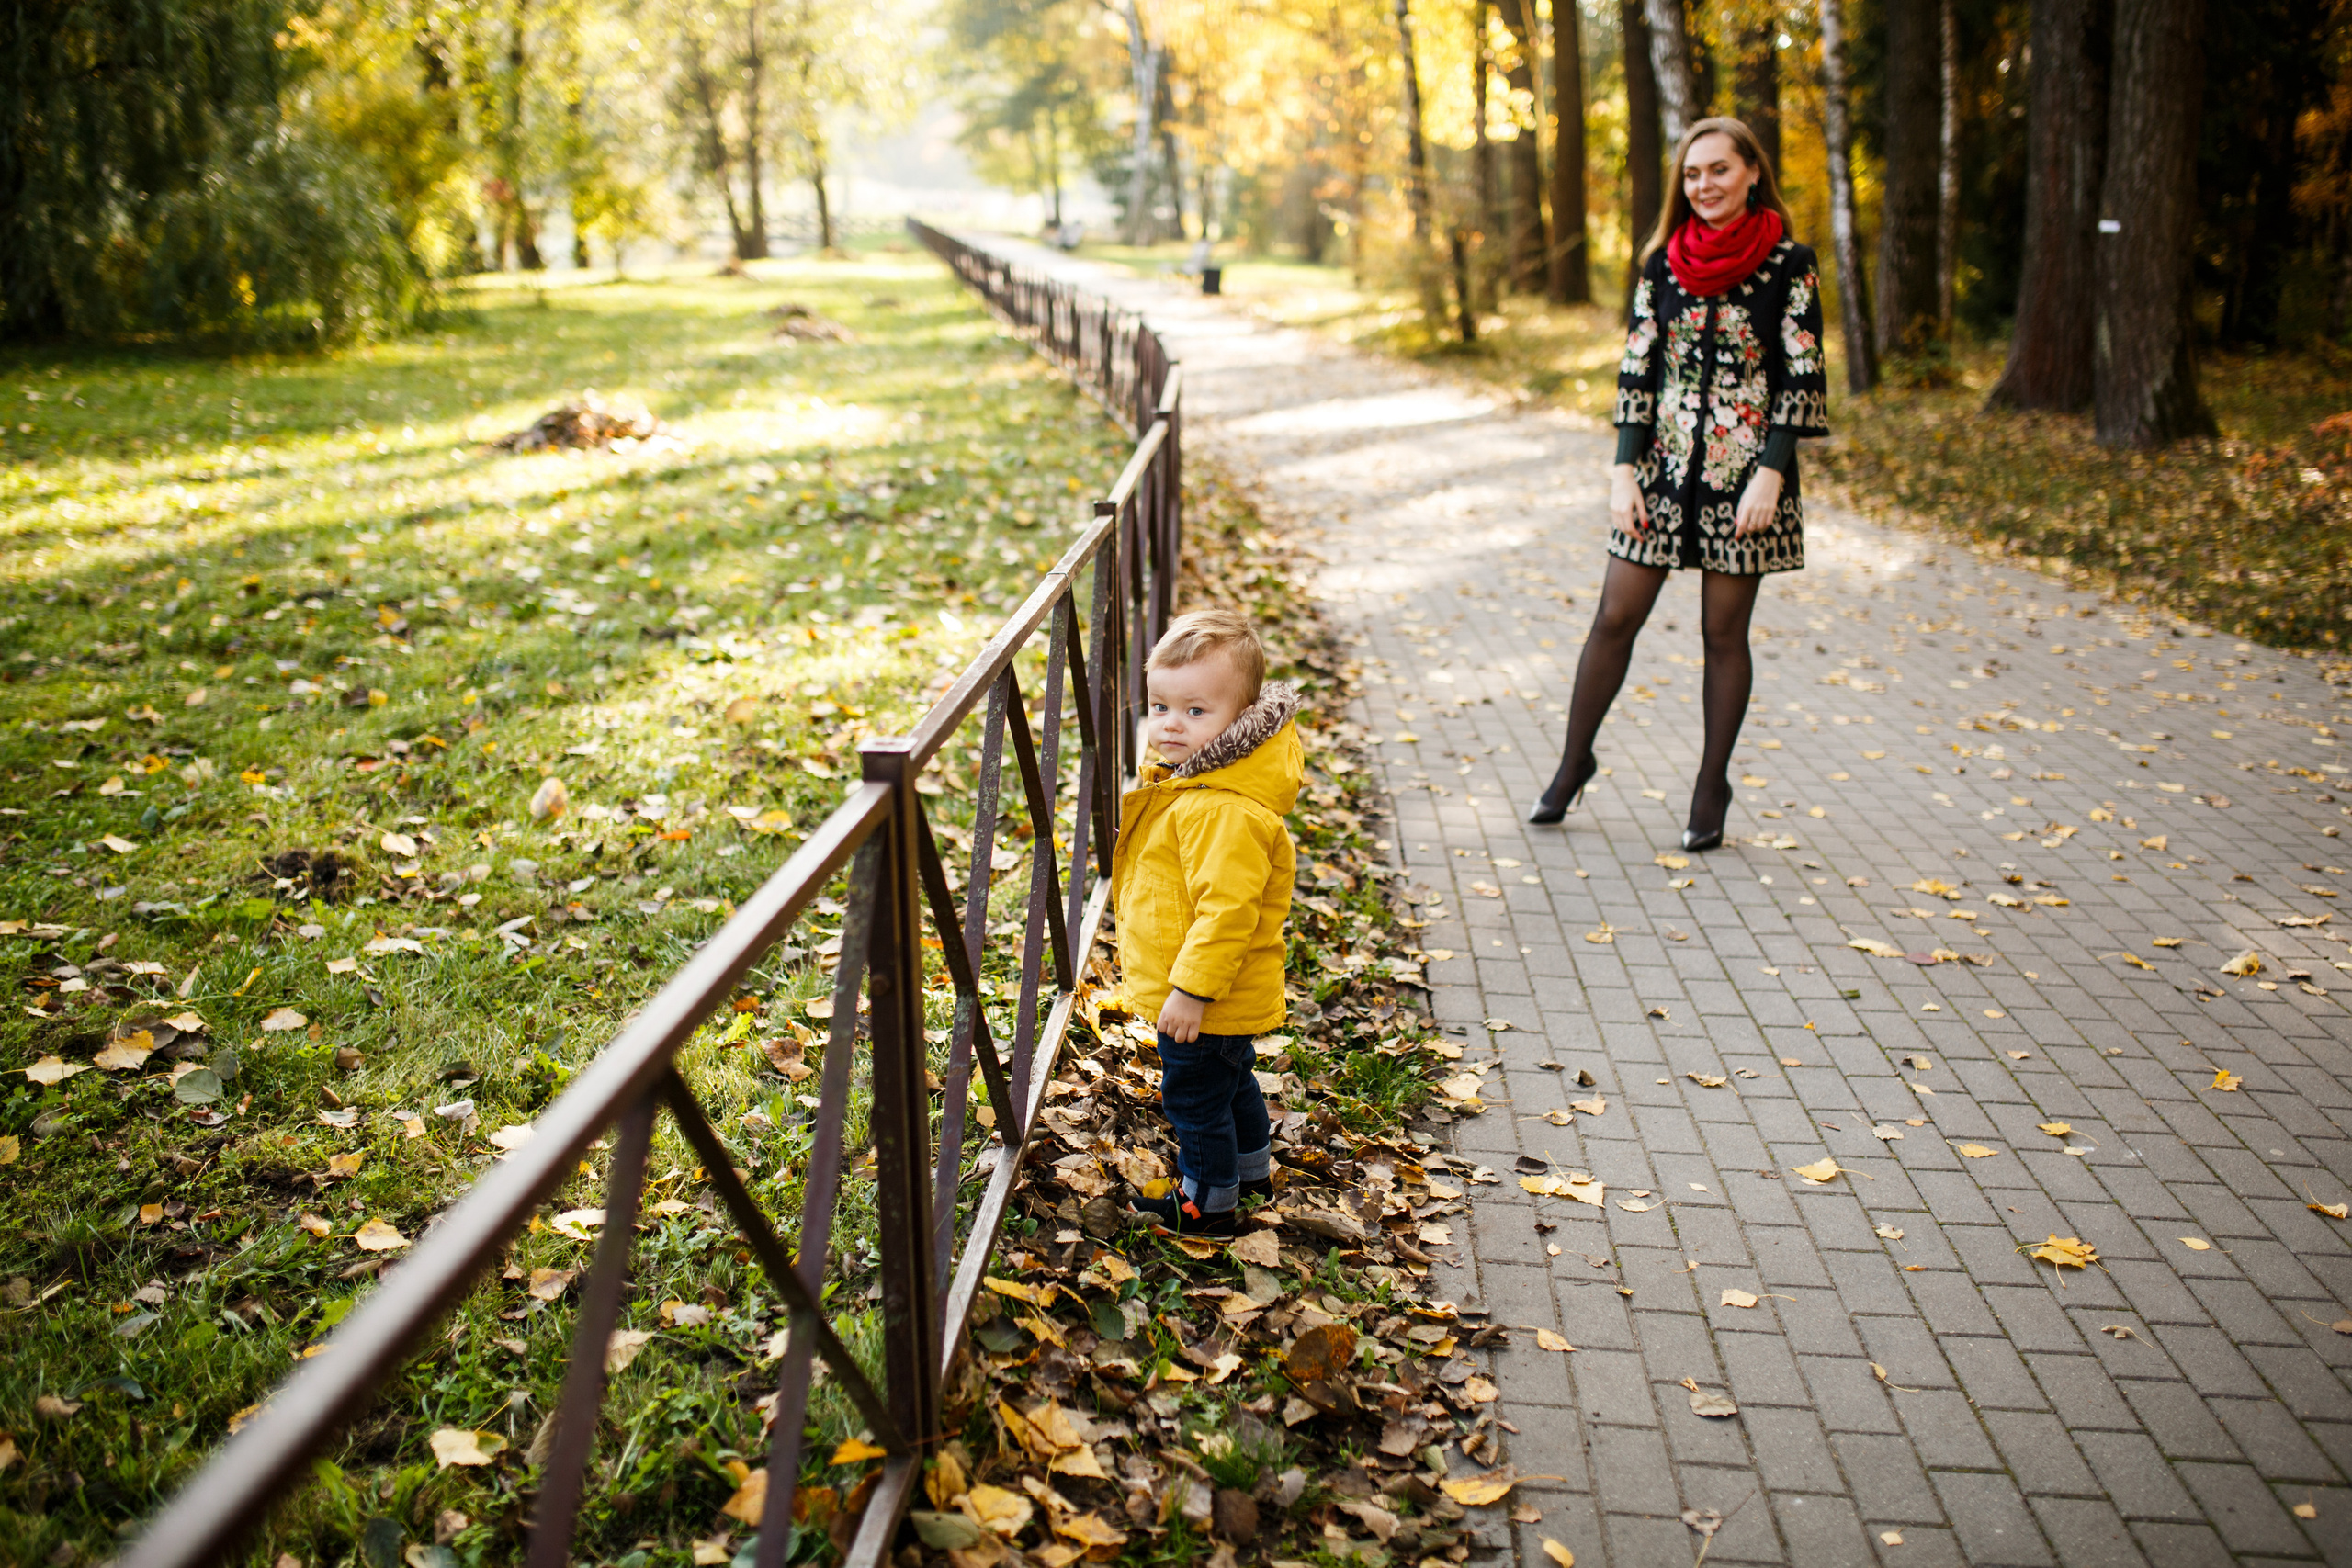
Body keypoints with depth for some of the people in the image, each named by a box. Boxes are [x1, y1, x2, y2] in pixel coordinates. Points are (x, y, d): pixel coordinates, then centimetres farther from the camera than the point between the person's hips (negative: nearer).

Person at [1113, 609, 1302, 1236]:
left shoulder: (1227, 813, -32)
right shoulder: (1187, 778, 2)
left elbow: (1227, 907, -33)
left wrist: (1192, 988, -29)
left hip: (1206, 999, -10)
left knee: (1195, 1094, 8)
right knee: (1230, 1078, 27)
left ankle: (1207, 1200, 27)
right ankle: (1252, 1167, 47)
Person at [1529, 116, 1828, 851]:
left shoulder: (1789, 264, -3)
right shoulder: (1662, 262, 6)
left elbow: (1801, 378, -5)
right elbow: (1636, 369, 6)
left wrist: (1771, 474, -14)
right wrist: (1624, 468, -2)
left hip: (1744, 472, -3)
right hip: (1664, 467, 3)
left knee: (1724, 632, 4)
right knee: (1615, 619, 3)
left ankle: (1712, 787, 16)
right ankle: (1574, 762, 19)